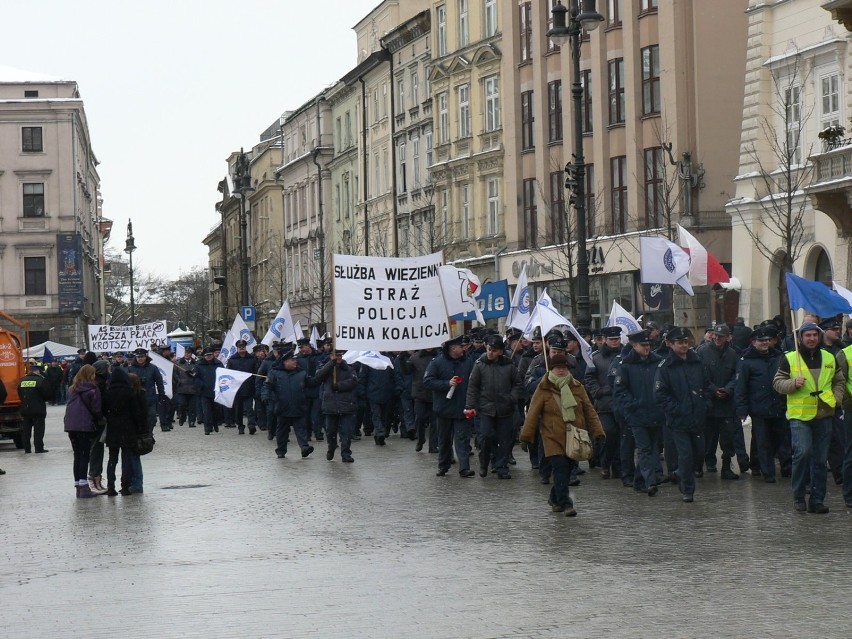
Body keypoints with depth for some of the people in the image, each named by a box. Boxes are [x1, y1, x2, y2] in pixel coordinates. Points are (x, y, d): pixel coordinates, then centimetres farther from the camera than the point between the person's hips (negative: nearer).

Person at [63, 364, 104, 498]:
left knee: (77, 456, 12)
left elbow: (69, 406, 17)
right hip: (85, 425, -6)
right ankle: (84, 487, -10)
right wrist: (101, 419, 11)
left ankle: (78, 486, 13)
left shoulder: (72, 389, 15)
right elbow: (96, 409, -7)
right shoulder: (92, 389, -5)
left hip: (71, 425, 6)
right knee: (85, 456, -5)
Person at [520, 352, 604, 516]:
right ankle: (566, 504, -11)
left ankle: (555, 498, 29)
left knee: (567, 470, 9)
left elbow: (589, 411, 8)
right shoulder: (543, 390, -2)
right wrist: (526, 437, -2)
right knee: (560, 469, -13)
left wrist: (597, 431, 1)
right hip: (553, 438, -3)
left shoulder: (577, 387, 5)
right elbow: (532, 414, -1)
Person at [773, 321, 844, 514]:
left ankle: (817, 500, 13)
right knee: (802, 452, -18)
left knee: (820, 460, 6)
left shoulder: (829, 358, 10)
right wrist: (793, 383, -19)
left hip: (823, 415, 4)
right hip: (799, 415, -4)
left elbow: (839, 381, 20)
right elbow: (777, 382, -1)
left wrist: (836, 399, 3)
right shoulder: (789, 359, -1)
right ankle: (799, 497, -3)